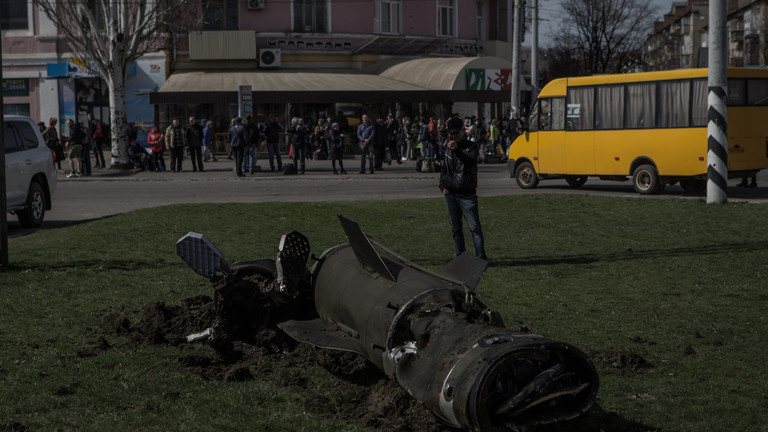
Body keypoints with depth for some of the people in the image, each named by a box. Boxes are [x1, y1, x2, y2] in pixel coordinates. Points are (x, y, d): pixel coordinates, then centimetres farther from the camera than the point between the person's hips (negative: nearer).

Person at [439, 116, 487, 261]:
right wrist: (442, 186, 7)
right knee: (455, 227, 9)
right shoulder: (448, 147, 12)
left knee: (474, 226, -8)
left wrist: (457, 150, -40)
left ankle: (480, 256, -6)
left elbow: (471, 161, -25)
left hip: (467, 194, -5)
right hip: (450, 194, 5)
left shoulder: (471, 146, -3)